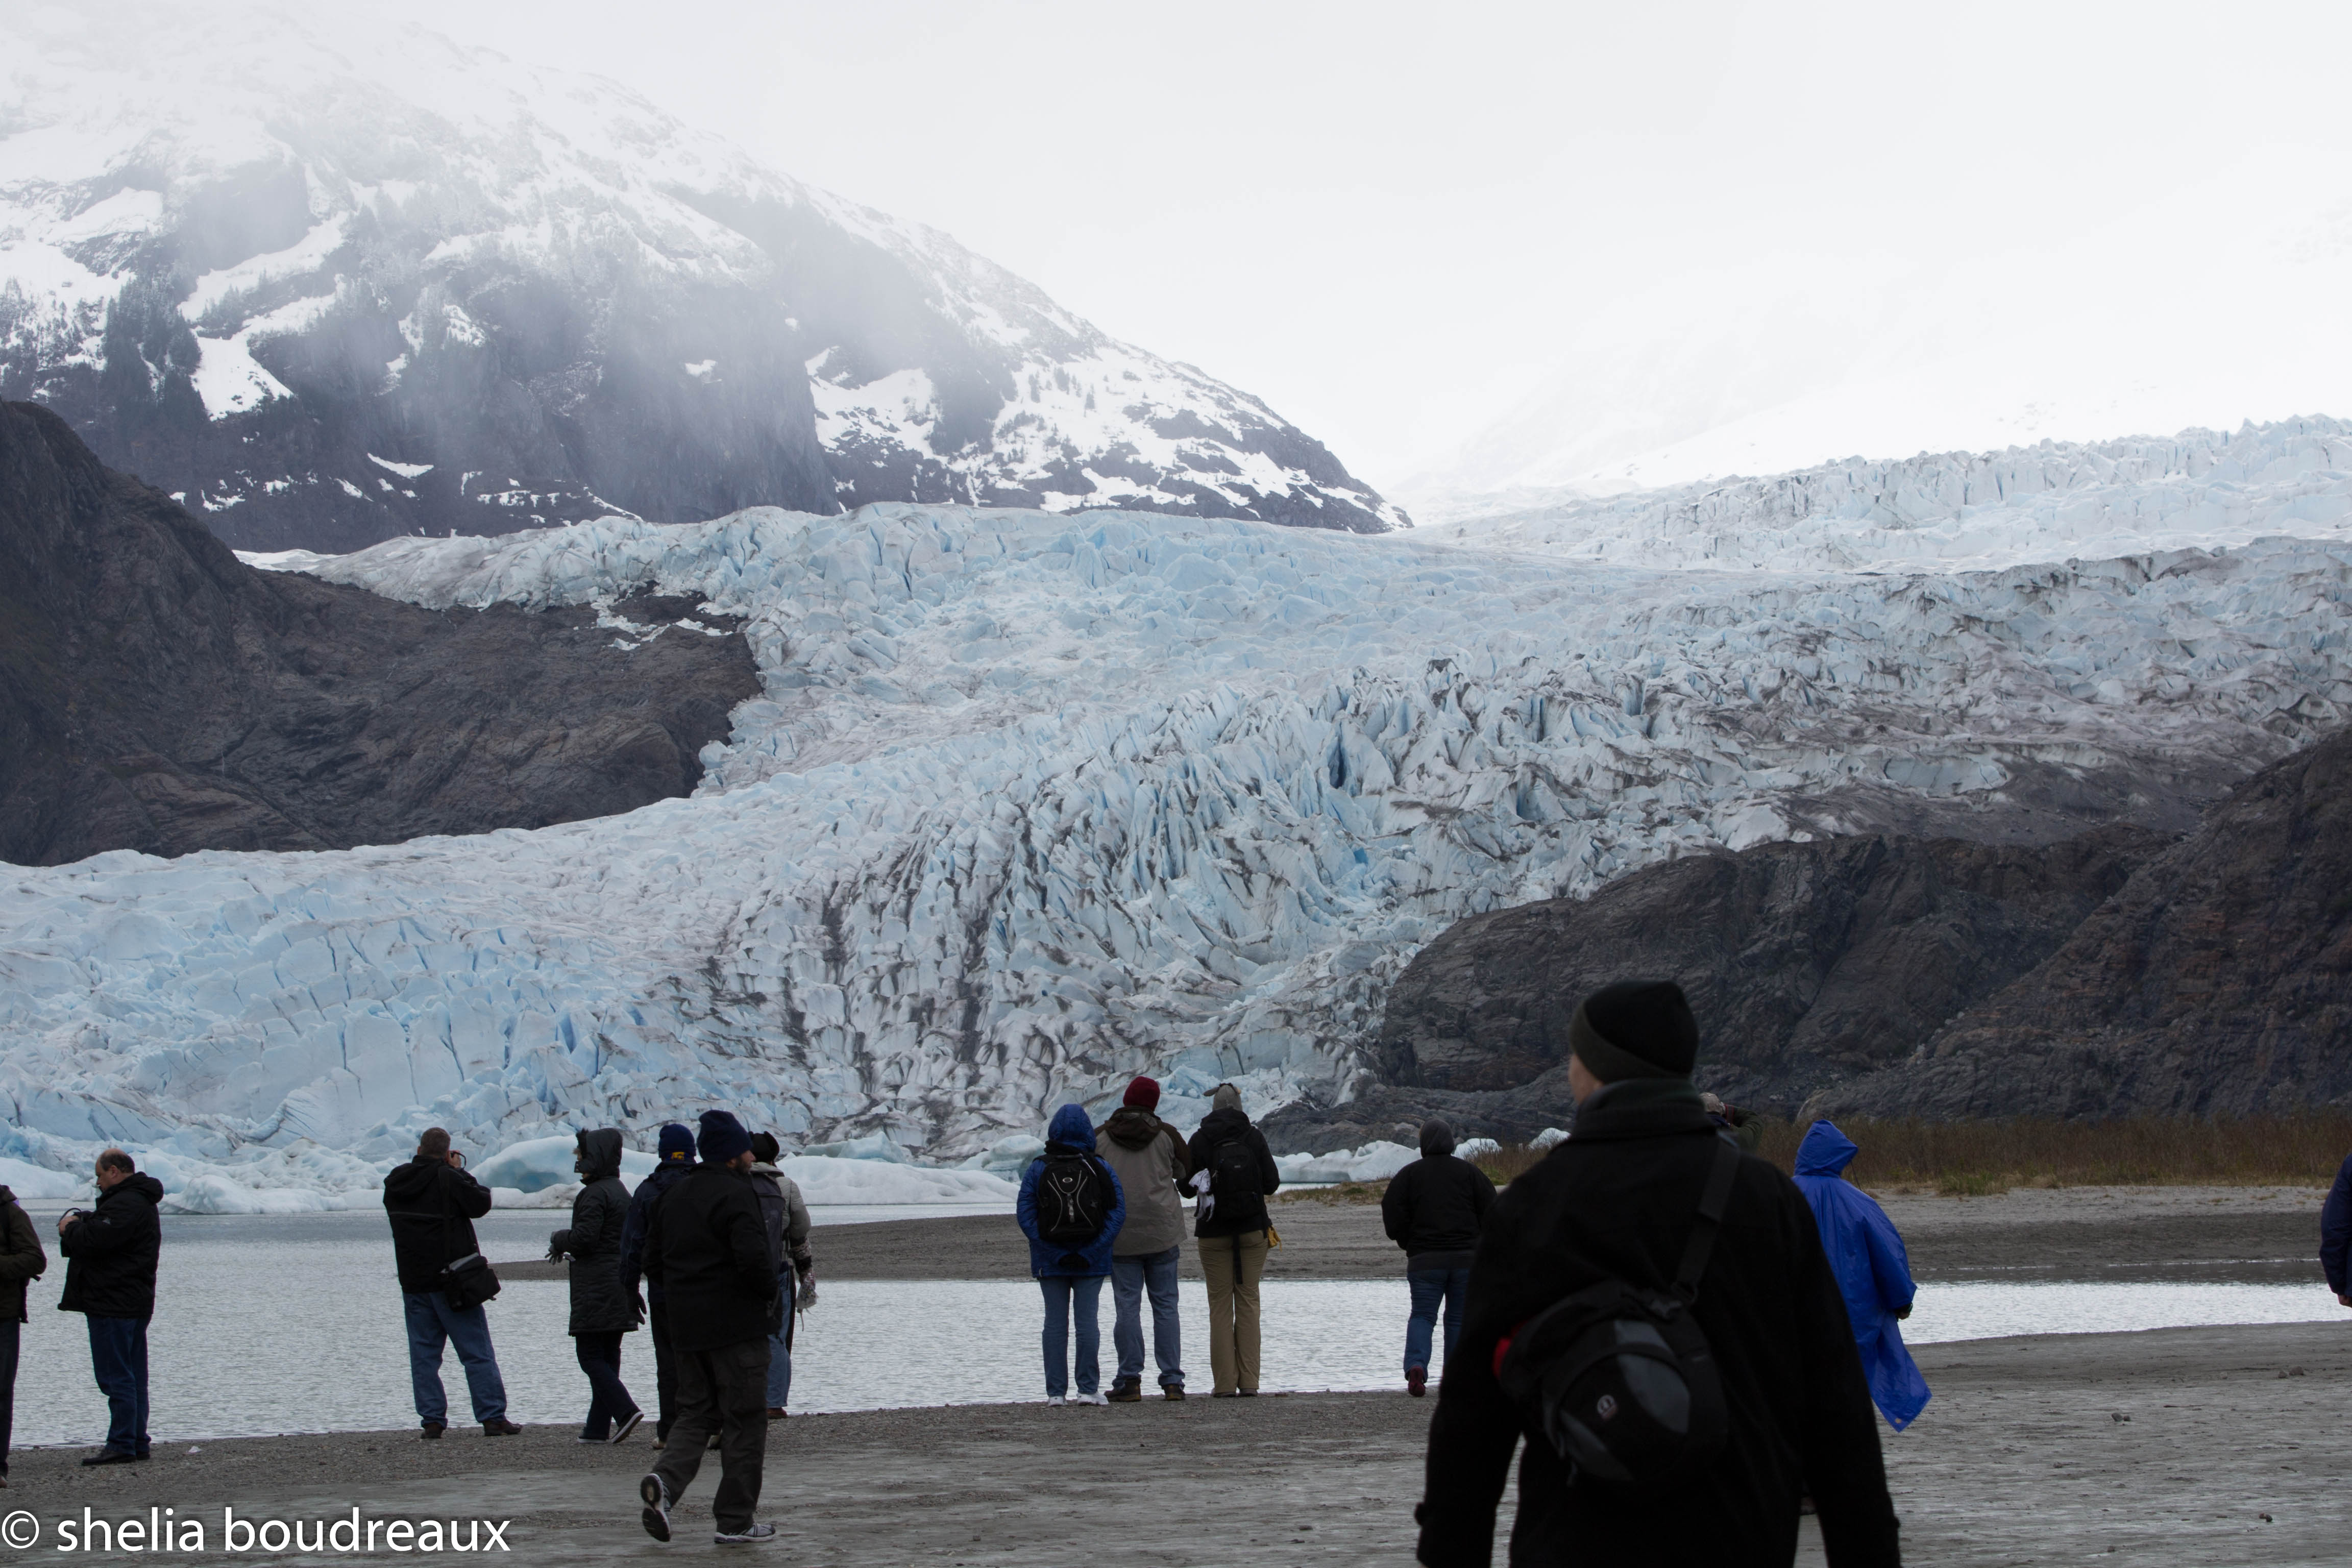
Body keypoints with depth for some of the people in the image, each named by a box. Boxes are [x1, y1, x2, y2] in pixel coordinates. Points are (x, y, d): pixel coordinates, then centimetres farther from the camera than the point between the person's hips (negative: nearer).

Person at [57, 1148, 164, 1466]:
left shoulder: (126, 1204, -16)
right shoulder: (140, 1200, 20)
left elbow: (97, 1239, -24)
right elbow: (104, 1232, 22)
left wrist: (70, 1229, -6)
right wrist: (78, 1226, 5)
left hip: (113, 1304, -11)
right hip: (135, 1303, 11)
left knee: (116, 1376, -9)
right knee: (133, 1376, 12)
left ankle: (121, 1445, -9)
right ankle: (137, 1442, 15)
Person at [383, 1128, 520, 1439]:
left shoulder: (395, 1182, 4)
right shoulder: (449, 1179, -13)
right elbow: (481, 1204, -7)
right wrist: (460, 1171, 4)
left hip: (413, 1282, 4)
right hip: (453, 1281, -4)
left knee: (423, 1354, 8)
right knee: (478, 1354, 0)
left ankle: (432, 1420, 3)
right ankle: (493, 1417, -3)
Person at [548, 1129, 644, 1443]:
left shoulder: (595, 1194, -14)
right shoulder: (621, 1192, 16)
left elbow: (585, 1236, -20)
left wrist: (559, 1241, 0)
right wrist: (569, 1247, 20)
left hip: (595, 1290, -9)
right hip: (620, 1285, 9)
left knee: (590, 1355, -6)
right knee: (607, 1356, 10)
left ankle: (625, 1411, -18)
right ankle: (598, 1427, 12)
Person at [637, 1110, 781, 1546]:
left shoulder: (673, 1197, 12)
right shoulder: (735, 1194, -13)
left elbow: (653, 1263, 15)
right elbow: (752, 1257, -24)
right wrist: (770, 1294, -7)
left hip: (686, 1329, 7)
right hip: (737, 1329, -7)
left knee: (695, 1413, 15)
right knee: (744, 1420, 2)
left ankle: (666, 1481, -13)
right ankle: (735, 1521, 4)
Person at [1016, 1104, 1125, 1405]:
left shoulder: (1037, 1169, -1)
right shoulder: (1099, 1167, -1)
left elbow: (1024, 1214, -7)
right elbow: (1118, 1211, -7)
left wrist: (1050, 1250, -9)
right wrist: (1096, 1249, -10)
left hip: (1050, 1263, 0)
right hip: (1091, 1261, 0)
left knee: (1055, 1322, 4)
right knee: (1088, 1320, 2)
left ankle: (1056, 1392, 4)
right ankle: (1088, 1389, -1)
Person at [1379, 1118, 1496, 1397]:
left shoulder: (1409, 1173, 1)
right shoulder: (1469, 1171, 5)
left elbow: (1392, 1215, -4)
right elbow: (1491, 1210, 3)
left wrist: (1408, 1244, 10)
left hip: (1424, 1259, -1)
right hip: (1466, 1257, 1)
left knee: (1422, 1316, 3)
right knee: (1460, 1318, 10)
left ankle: (1416, 1365, -21)